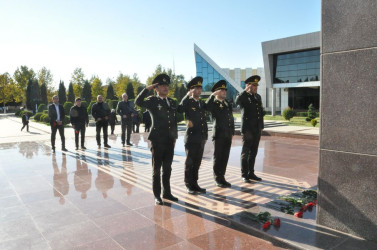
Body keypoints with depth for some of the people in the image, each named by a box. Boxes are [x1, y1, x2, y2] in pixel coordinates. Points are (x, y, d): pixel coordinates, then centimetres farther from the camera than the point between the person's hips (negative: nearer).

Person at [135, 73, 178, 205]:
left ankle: (167, 192, 26)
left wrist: (175, 137, 15)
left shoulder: (172, 102, 14)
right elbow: (138, 102, -23)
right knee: (157, 169, 5)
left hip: (170, 141, 5)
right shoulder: (153, 100, -3)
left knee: (167, 169, 14)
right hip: (157, 141, -5)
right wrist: (148, 88, -19)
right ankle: (157, 195, 16)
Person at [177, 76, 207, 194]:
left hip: (202, 138, 6)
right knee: (189, 162, 3)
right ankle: (189, 185, 13)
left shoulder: (202, 103, 14)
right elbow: (179, 110, -25)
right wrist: (187, 96, -24)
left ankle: (195, 184, 24)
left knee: (197, 162, 13)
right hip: (191, 137, -6)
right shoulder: (187, 102, -4)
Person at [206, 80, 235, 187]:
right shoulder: (214, 104, -3)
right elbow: (207, 106, -28)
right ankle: (218, 179, 13)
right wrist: (213, 95, -22)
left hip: (228, 135, 6)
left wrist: (232, 133, 16)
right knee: (218, 157, 3)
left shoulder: (228, 104, 17)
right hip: (219, 135, -6)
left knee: (225, 157, 10)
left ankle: (222, 177, 21)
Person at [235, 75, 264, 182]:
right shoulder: (243, 96, -5)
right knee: (245, 153, 1)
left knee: (253, 153, 12)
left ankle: (251, 173, 23)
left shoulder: (258, 97, 15)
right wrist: (246, 90, -22)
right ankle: (244, 175, 10)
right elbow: (237, 101, -30)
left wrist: (261, 126, 16)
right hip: (247, 129, -6)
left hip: (257, 130, 7)